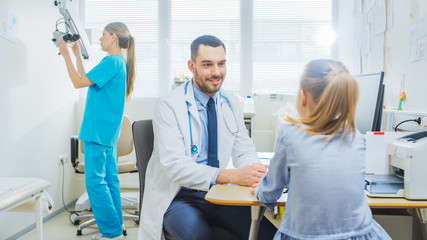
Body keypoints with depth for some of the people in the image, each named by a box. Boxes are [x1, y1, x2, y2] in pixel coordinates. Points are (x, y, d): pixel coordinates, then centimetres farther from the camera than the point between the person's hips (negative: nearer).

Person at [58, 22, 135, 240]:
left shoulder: (112, 62, -13)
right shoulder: (118, 62, 17)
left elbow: (79, 82, -15)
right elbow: (87, 81, 23)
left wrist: (66, 54, -6)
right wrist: (77, 54, 25)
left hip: (98, 131, -10)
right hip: (107, 131, 10)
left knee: (95, 181, -6)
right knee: (109, 179, 12)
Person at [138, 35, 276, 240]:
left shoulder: (231, 104, 6)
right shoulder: (168, 106, -12)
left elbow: (244, 150, 8)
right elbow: (175, 166, -22)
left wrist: (254, 169, -17)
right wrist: (231, 175, -34)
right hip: (179, 198, -4)